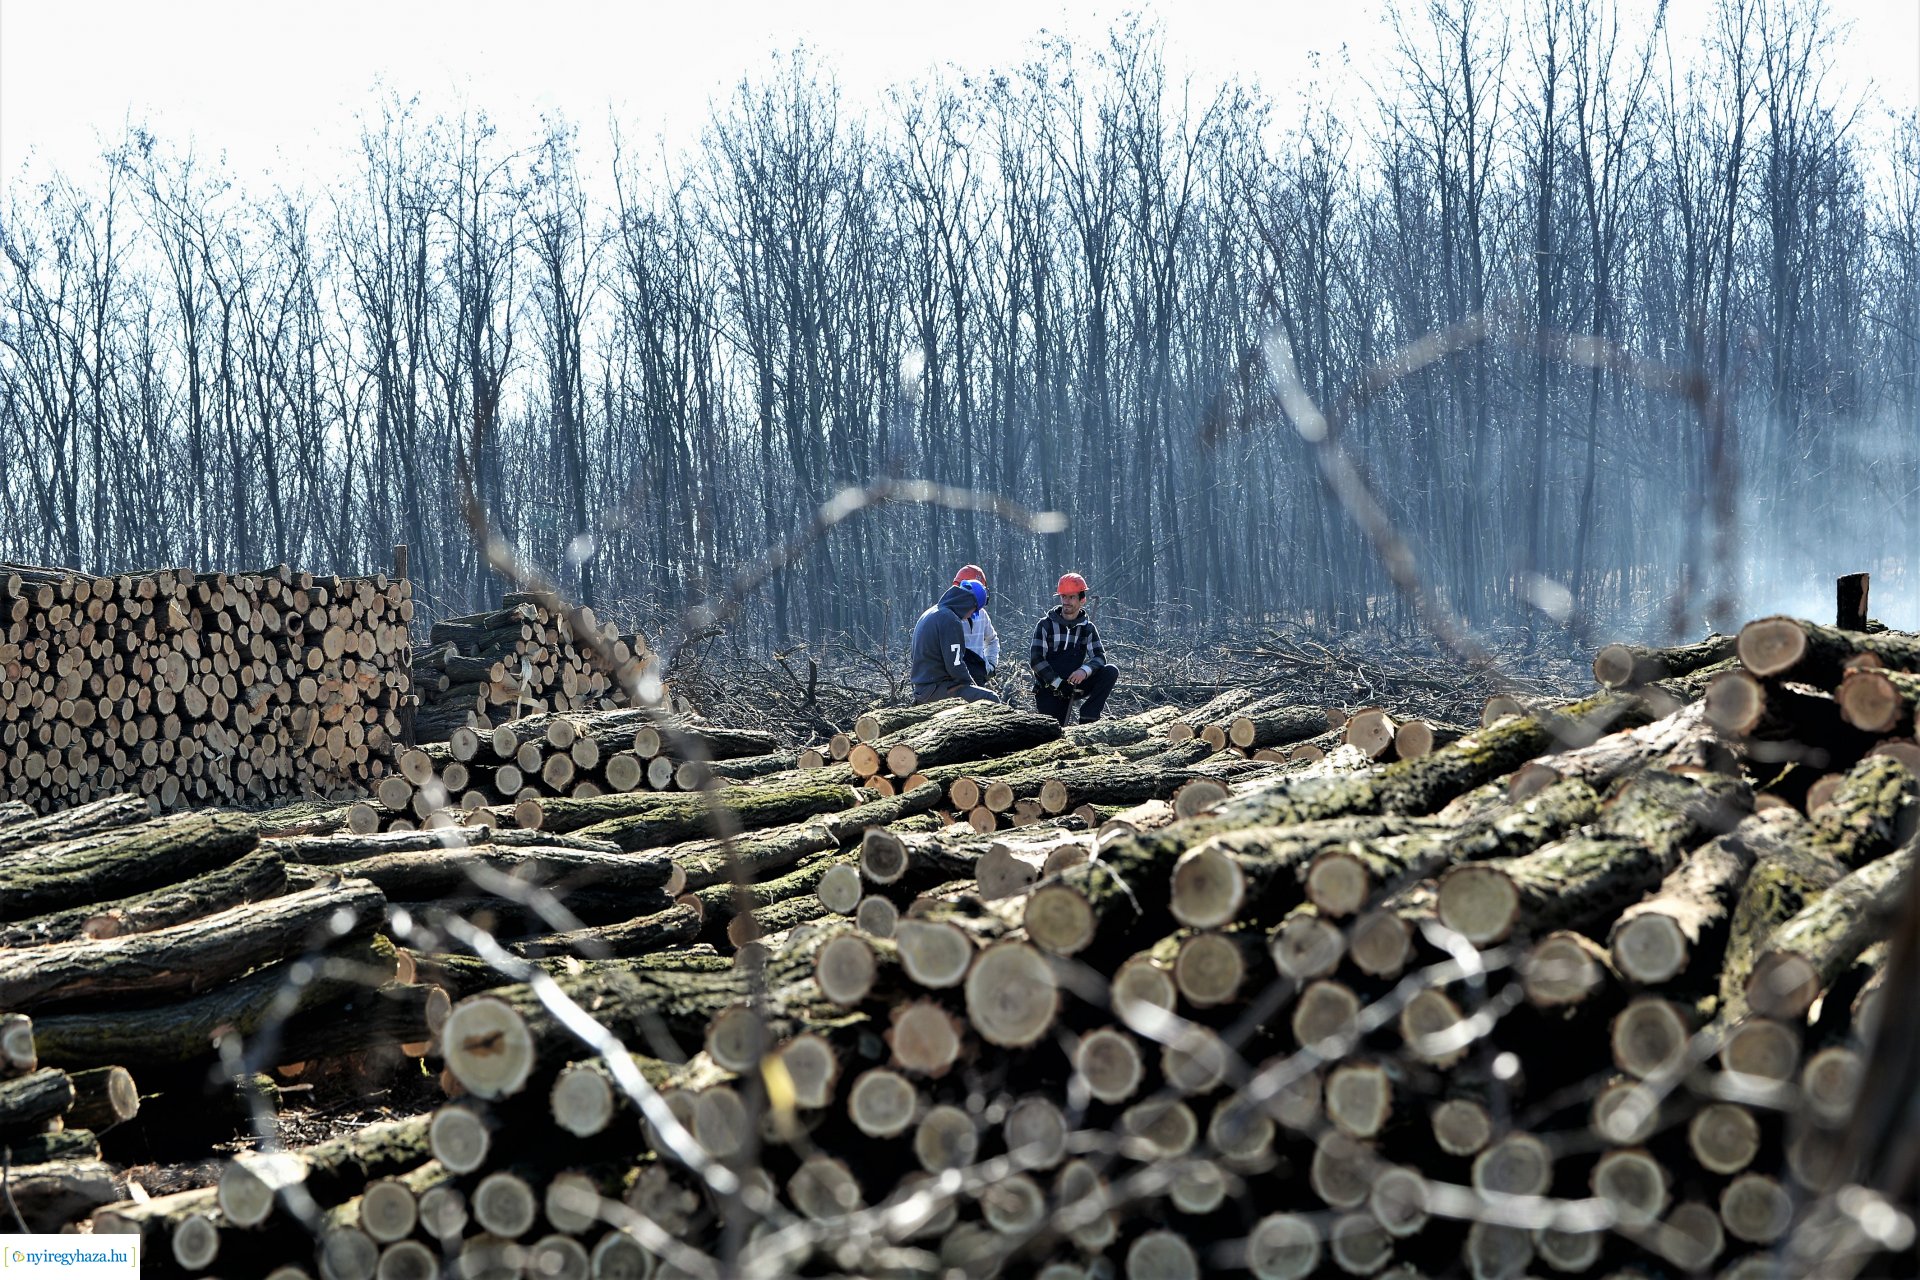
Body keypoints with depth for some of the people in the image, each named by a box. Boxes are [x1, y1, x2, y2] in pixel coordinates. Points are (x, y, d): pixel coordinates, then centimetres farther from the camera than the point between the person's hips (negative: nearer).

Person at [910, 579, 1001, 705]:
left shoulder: (929, 614, 15)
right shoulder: (950, 620, -17)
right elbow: (955, 666, -20)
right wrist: (971, 684, -2)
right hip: (936, 689, -10)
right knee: (991, 698, -19)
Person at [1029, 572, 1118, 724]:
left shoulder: (1087, 628, 5)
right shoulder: (1046, 625, -3)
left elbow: (1100, 656, -7)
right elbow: (1037, 660, -10)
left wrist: (1085, 670, -29)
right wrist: (1058, 683, -21)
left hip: (1074, 684, 3)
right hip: (1048, 687, -3)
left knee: (1111, 671, -20)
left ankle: (1088, 717, -18)